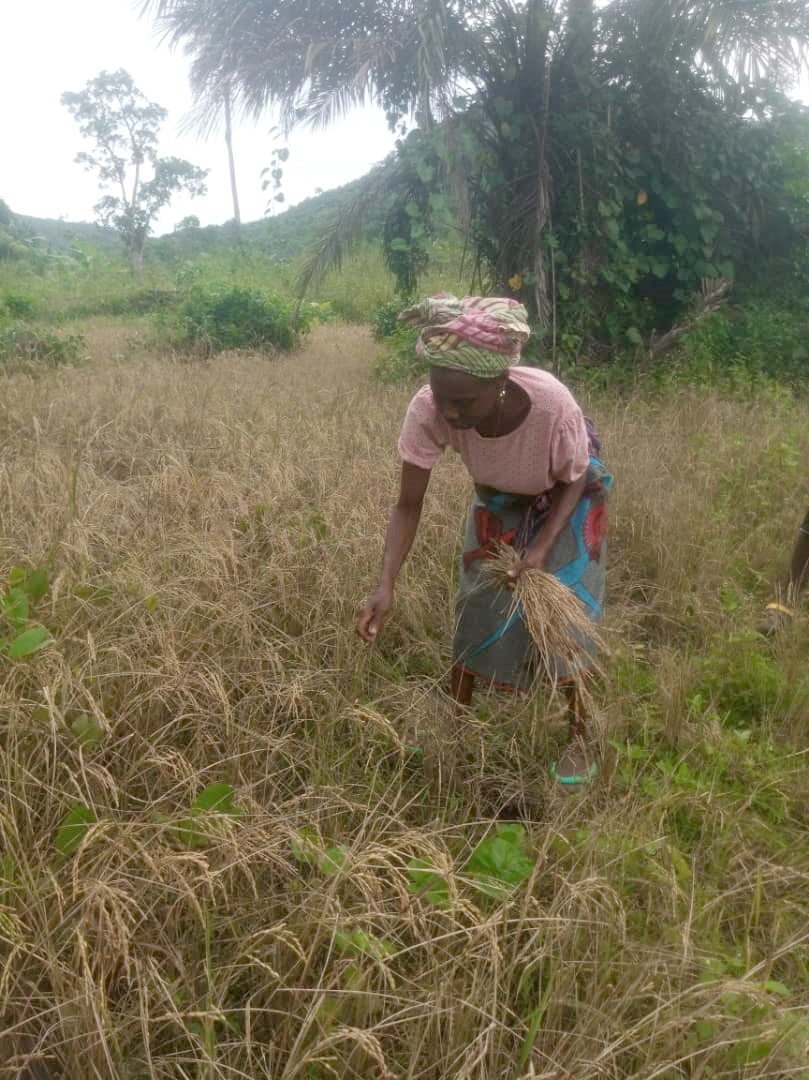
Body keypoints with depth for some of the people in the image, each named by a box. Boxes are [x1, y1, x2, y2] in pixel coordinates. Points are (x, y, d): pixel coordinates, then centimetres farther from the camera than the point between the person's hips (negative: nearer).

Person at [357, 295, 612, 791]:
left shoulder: (552, 404, -42)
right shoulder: (428, 410, -36)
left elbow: (574, 481, -20)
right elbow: (409, 506, -26)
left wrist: (542, 547, -31)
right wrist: (387, 585, -37)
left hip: (565, 497, -3)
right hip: (500, 500, 3)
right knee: (476, 605, 3)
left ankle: (582, 734, 14)